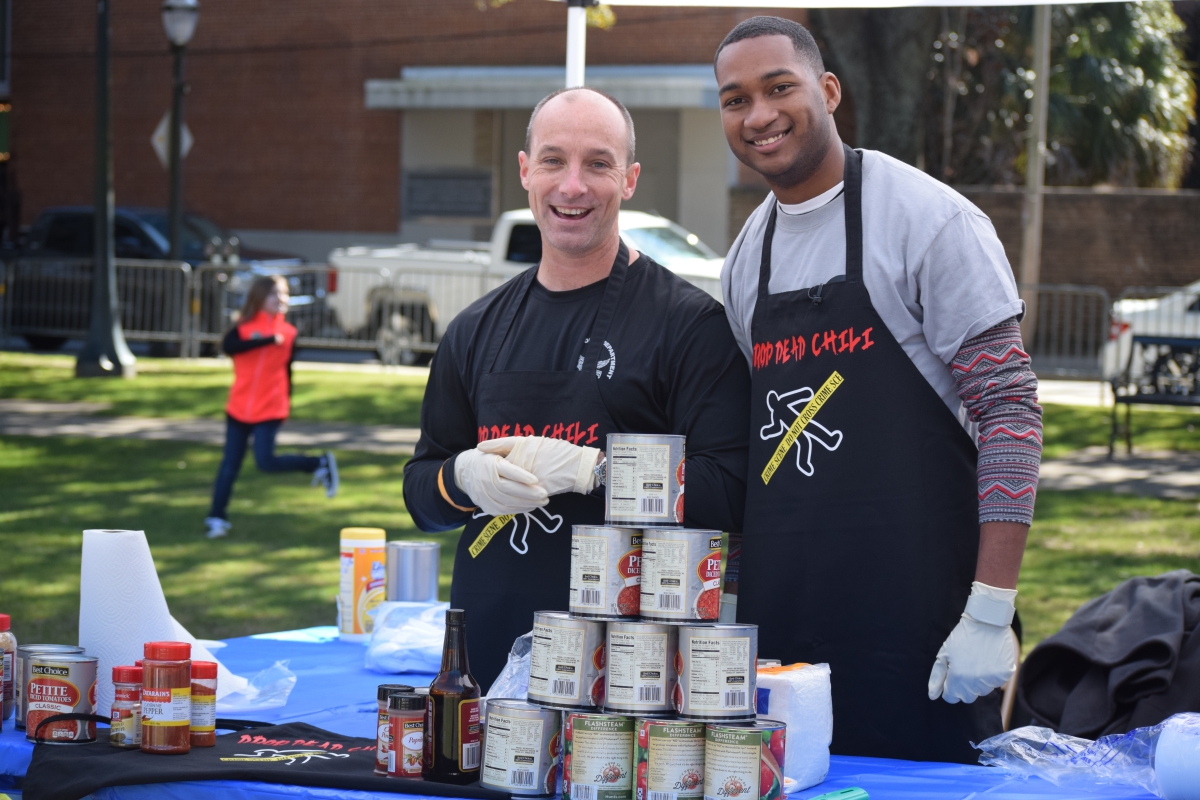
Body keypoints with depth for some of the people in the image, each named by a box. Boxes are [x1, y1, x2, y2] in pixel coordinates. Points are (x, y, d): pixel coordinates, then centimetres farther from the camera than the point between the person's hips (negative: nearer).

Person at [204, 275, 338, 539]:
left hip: (270, 410, -1)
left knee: (266, 461, -14)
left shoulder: (288, 332, 2)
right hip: (239, 408, 1)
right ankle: (217, 518, 13)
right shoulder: (245, 327, -2)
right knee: (230, 465, 3)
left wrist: (287, 401, 14)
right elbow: (228, 346, -22)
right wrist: (267, 341, -25)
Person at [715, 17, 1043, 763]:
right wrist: (730, 600, 13)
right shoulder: (748, 255, 13)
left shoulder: (929, 219, -8)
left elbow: (1010, 410, -12)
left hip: (916, 622, -6)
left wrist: (991, 612, -17)